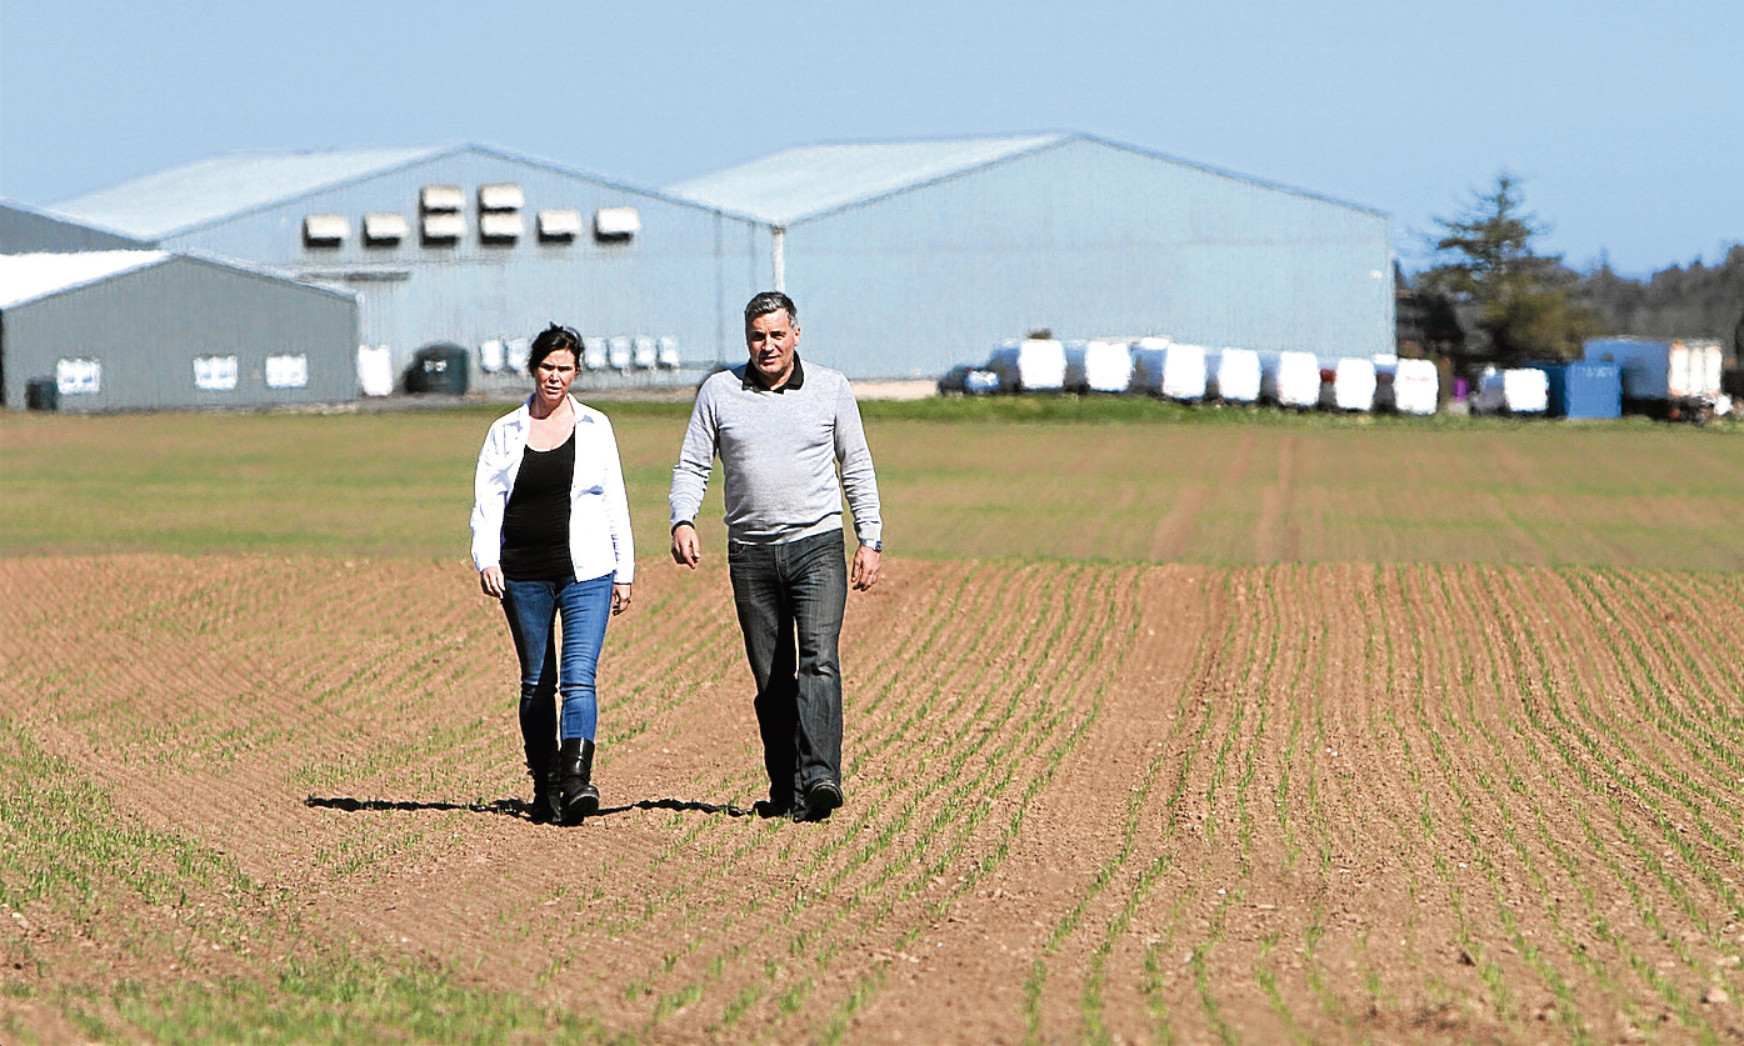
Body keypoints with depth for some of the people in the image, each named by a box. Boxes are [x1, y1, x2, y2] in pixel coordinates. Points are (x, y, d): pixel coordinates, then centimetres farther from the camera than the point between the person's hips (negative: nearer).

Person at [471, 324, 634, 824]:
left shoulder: (595, 427, 8)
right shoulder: (505, 432, 8)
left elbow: (615, 502, 11)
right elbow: (487, 502, 3)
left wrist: (624, 572, 8)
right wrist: (486, 560, -13)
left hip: (587, 574, -1)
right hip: (524, 576, 2)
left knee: (578, 676, -15)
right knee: (537, 682, 7)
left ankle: (577, 780, -25)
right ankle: (544, 787, 15)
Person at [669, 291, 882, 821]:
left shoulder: (831, 388, 5)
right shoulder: (718, 392, 5)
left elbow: (857, 468, 10)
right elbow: (692, 465, 7)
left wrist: (870, 540, 3)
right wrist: (682, 521, -11)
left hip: (818, 545, -2)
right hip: (750, 553, 2)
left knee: (819, 661, -19)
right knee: (771, 679, 4)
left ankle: (819, 778, -28)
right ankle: (785, 790, 12)